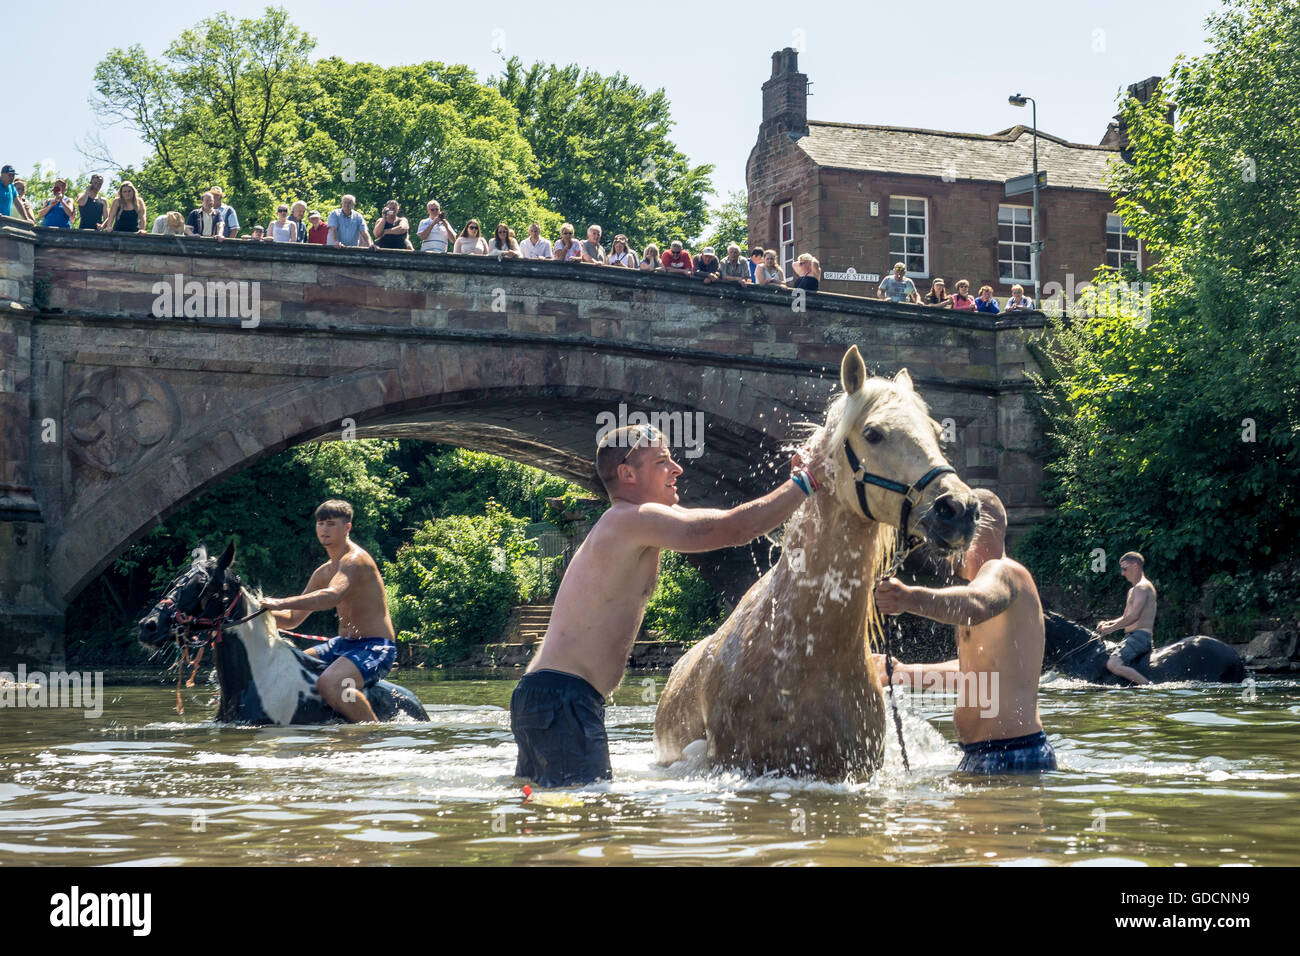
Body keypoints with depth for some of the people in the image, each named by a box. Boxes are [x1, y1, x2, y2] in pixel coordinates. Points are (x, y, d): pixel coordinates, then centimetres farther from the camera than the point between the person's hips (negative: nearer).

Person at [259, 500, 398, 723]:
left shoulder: (355, 559, -13)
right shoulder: (323, 573, 16)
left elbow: (332, 596, -33)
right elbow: (293, 620, 17)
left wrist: (282, 603, -38)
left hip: (376, 647, -10)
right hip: (344, 644, 10)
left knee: (329, 683, -34)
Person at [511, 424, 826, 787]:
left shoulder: (621, 527, 20)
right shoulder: (635, 519, -12)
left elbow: (723, 527, 22)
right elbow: (736, 528, -18)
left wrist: (791, 484, 15)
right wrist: (805, 482, -8)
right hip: (562, 697, -11)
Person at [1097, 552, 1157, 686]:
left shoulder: (1142, 587, -9)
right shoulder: (1133, 590, 24)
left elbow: (1134, 616, -18)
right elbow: (1126, 617, 27)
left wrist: (1111, 628, -14)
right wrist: (1109, 623, 9)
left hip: (1139, 636, -11)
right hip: (1132, 636, 11)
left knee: (1113, 664, -29)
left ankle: (1149, 685, -26)